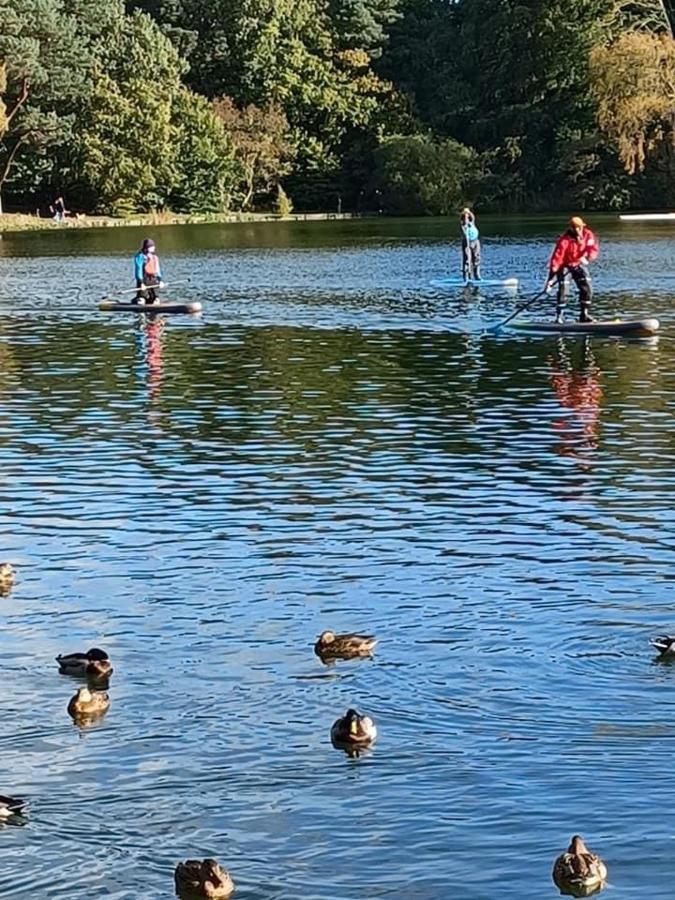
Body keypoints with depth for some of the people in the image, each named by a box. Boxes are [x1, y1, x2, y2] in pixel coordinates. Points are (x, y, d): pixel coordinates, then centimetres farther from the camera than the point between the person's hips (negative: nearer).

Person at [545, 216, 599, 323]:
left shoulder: (588, 235, -11)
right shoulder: (564, 240, -26)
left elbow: (593, 249, -21)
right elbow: (557, 257, -30)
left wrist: (587, 258, -46)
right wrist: (550, 278, -36)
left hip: (579, 266, 4)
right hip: (565, 266, -4)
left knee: (587, 289, -5)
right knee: (563, 289, -18)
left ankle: (584, 315, 7)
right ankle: (559, 316, -7)